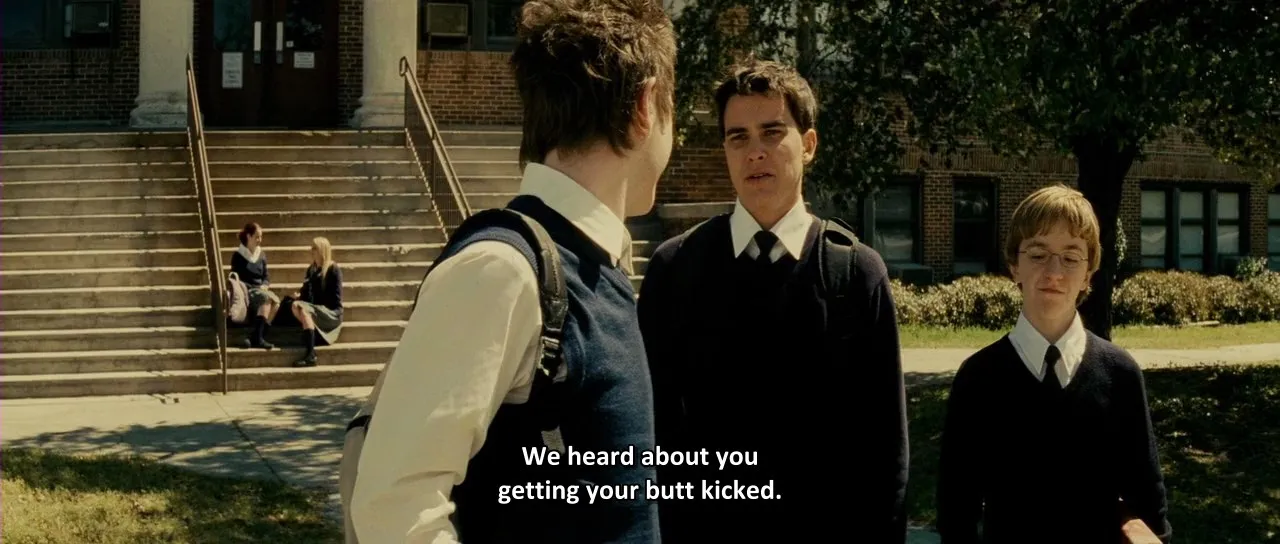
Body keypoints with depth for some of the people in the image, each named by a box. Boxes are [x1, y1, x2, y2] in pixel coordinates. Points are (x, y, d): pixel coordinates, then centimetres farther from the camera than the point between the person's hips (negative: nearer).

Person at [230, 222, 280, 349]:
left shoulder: (261, 255, 16)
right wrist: (252, 288, -13)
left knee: (276, 301, -29)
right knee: (266, 298, -36)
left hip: (260, 290, 5)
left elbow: (266, 275, 14)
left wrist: (265, 285, -9)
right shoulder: (238, 256, 0)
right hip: (245, 291, -5)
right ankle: (257, 338, -41)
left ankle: (255, 337, -33)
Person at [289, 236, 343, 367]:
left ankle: (311, 355, -46)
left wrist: (319, 308, -12)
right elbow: (308, 294, 17)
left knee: (304, 310, -35)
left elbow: (336, 299, -8)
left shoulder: (334, 269, -4)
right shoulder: (311, 270, 16)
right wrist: (300, 294, -4)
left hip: (331, 313, -6)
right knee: (295, 305, -23)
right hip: (315, 309, 6)